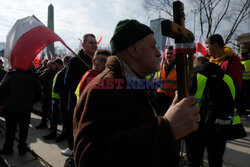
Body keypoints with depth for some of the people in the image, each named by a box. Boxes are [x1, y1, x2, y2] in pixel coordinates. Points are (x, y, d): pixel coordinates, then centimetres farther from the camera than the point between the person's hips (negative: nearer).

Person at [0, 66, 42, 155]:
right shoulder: (33, 76, -5)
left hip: (11, 107, -1)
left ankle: (8, 148, 23)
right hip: (27, 108, 1)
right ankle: (22, 148, 19)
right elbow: (38, 92, 0)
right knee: (24, 129, 11)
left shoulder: (10, 75, -11)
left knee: (10, 129, 12)